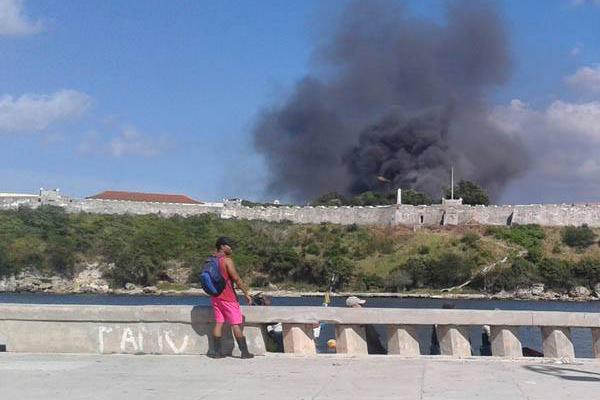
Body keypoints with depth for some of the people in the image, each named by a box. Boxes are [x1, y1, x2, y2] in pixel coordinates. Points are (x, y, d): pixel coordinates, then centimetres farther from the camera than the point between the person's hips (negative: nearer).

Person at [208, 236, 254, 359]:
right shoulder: (227, 260, -14)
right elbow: (237, 279, -14)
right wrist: (246, 293, -8)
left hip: (215, 297, 7)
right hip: (228, 297, -7)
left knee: (218, 323, 8)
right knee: (236, 324, -2)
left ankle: (217, 351, 6)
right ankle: (244, 351, 1)